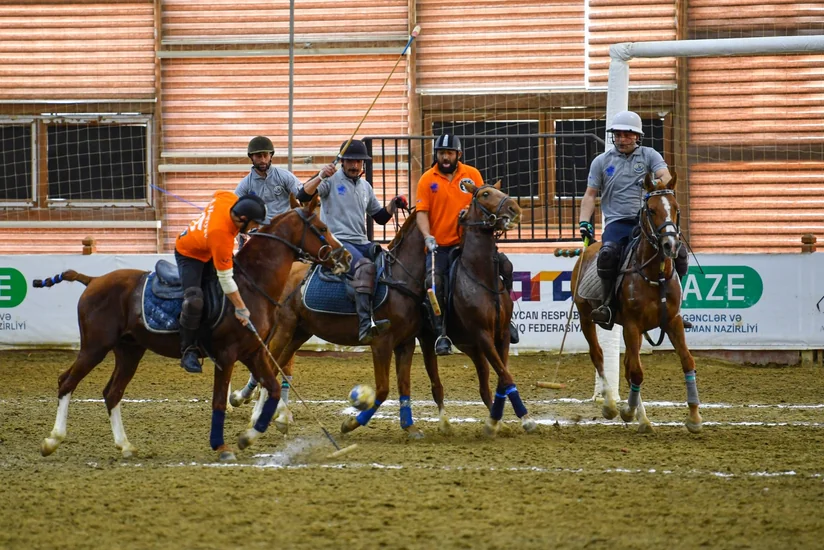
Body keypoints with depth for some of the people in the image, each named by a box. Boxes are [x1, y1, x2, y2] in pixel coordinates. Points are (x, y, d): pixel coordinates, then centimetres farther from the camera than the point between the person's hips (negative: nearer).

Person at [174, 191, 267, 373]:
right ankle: (188, 351, -15)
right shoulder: (220, 235, -42)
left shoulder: (228, 199, -25)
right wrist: (241, 308, -28)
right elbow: (225, 279, -34)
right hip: (189, 254, -10)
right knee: (194, 300, -26)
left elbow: (219, 194, 5)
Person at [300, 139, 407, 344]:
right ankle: (365, 325, -48)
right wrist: (321, 177, -27)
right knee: (365, 266, -34)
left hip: (361, 243, 8)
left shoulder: (365, 186, 20)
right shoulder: (331, 179, 0)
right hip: (336, 241, -8)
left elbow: (380, 217, 25)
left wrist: (393, 205, 6)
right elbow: (303, 196, -13)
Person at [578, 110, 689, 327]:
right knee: (608, 252, -34)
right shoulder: (602, 161, 14)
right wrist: (584, 222, 1)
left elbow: (665, 176, -5)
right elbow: (590, 195, 15)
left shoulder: (649, 155, 12)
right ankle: (608, 304, -22)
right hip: (617, 222, -1)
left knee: (678, 252, -20)